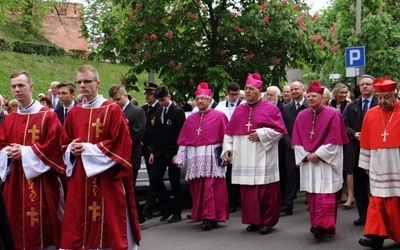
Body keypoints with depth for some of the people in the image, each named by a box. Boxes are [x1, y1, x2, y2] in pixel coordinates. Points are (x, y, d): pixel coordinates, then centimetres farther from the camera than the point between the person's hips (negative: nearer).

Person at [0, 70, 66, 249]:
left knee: (43, 225, -2)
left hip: (41, 180, -5)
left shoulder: (48, 116, -4)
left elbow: (53, 146, -11)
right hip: (15, 182, 5)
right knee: (18, 224, 8)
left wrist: (25, 151, -15)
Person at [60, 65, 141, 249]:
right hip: (79, 180, 5)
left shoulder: (113, 110, -5)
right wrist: (72, 150, -7)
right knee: (78, 227, 6)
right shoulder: (73, 113, 11)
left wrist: (88, 149, -15)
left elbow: (120, 145, -11)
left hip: (106, 179, -5)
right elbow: (65, 144, 17)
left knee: (109, 226, 0)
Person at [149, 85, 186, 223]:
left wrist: (177, 154, -15)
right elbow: (156, 134, 16)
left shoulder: (178, 112, -6)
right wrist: (153, 152, 10)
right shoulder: (158, 113, 14)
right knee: (155, 178, -1)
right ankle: (167, 208, 14)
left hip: (172, 152, -6)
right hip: (160, 152, 6)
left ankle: (176, 213, 9)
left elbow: (180, 134, -11)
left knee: (174, 182, 0)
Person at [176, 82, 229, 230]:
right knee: (197, 189, 6)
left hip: (212, 158, -4)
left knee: (211, 189, -7)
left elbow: (226, 137, -3)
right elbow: (183, 140, 12)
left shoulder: (219, 116, 2)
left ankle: (210, 217, -3)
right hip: (195, 159, 4)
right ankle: (201, 216, 16)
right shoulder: (190, 119, 15)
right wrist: (181, 158, 5)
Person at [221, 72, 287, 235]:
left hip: (263, 159, -4)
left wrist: (261, 134, -13)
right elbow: (229, 133, 15)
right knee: (248, 192, 5)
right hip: (244, 159, 4)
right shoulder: (239, 110, 14)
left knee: (266, 191, -2)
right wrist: (228, 148, 3)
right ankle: (253, 220, 16)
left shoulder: (270, 109, 0)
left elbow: (279, 130, -4)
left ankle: (267, 221, 10)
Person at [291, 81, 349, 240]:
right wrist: (307, 155, -6)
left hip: (326, 162, -4)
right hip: (308, 161, 4)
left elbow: (334, 140, -9)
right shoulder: (301, 116, 8)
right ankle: (317, 226, 12)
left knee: (325, 194, -9)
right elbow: (297, 141, 8)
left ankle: (322, 225, -13)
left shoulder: (332, 115, -5)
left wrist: (318, 154, -13)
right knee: (312, 195, 5)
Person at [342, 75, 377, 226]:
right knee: (359, 185, 9)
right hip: (356, 151, 4)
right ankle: (363, 215, 19)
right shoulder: (352, 107, 12)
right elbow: (344, 125, 10)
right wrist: (354, 134, -8)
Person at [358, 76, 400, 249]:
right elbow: (366, 142, 10)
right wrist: (366, 164, 11)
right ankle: (376, 236, 5)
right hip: (378, 167, 2)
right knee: (378, 202, 3)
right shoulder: (371, 115, 6)